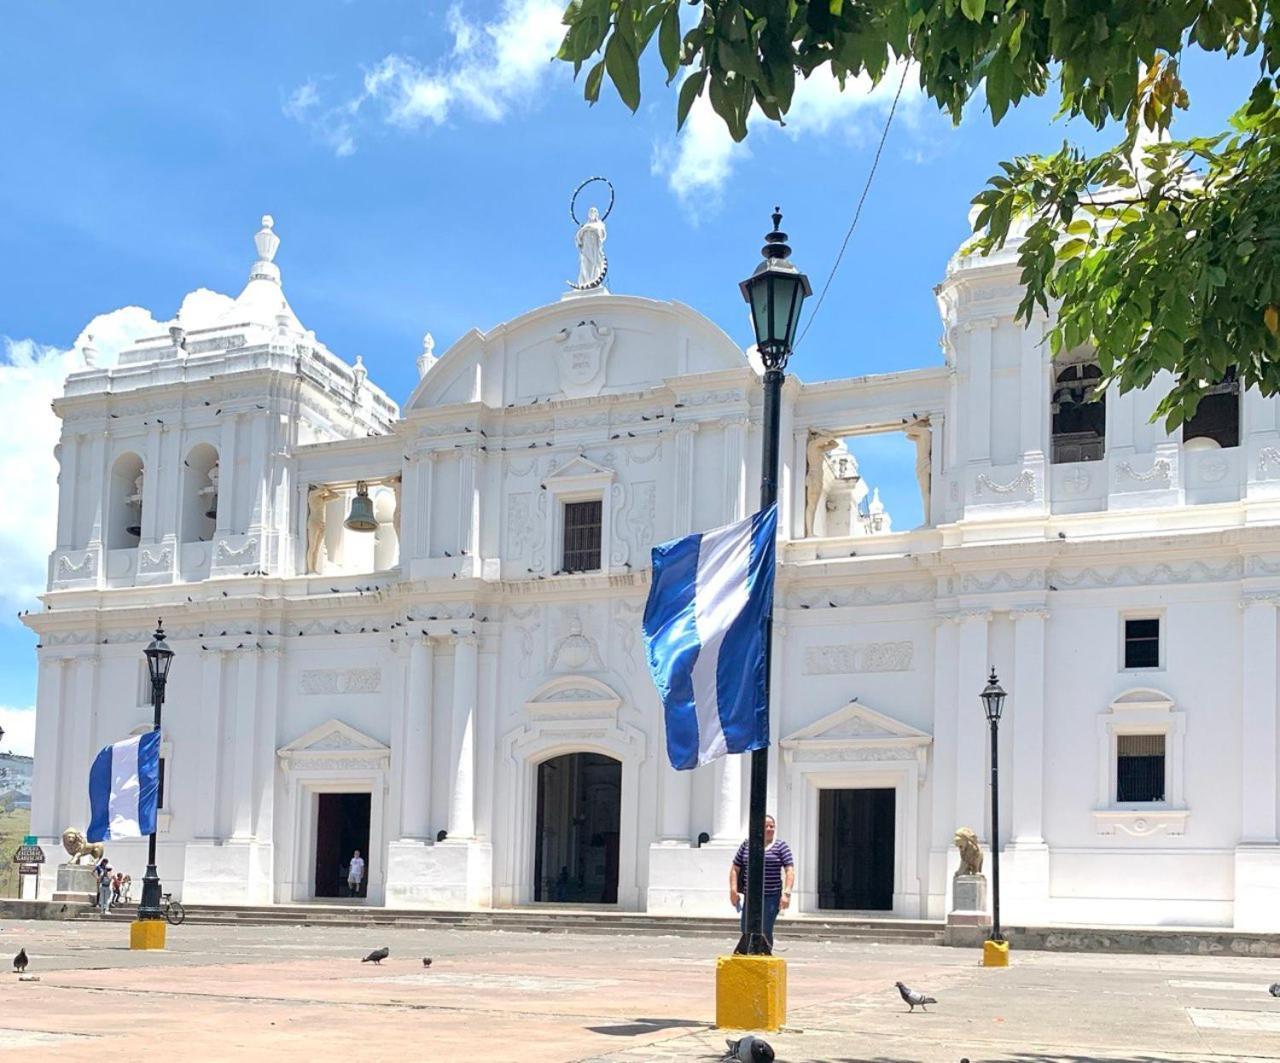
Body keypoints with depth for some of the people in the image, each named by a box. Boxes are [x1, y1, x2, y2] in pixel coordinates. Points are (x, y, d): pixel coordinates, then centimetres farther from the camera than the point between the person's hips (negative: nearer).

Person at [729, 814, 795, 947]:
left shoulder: (781, 847, 2)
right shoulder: (746, 845, 11)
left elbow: (790, 871, -4)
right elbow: (735, 869, 12)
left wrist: (786, 893, -15)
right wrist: (733, 890, 1)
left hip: (771, 897, -3)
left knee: (765, 932, -11)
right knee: (746, 930, 5)